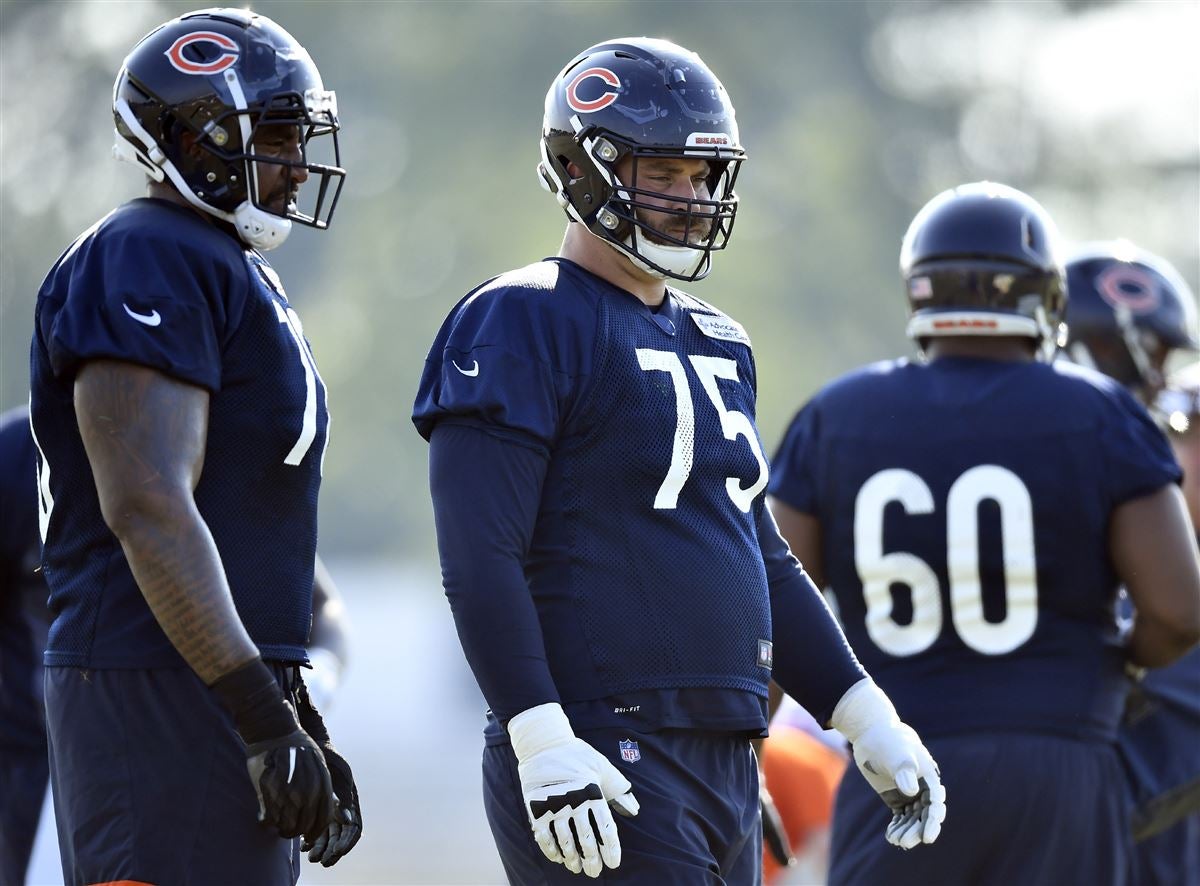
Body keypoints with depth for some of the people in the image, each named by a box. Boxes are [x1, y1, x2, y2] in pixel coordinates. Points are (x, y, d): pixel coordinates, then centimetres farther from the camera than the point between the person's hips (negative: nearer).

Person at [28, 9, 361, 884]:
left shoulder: (242, 280, 21)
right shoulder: (147, 263, -12)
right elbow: (148, 510, -21)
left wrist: (303, 728, 23)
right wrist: (264, 719, -23)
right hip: (164, 694, -10)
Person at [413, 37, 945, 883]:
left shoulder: (715, 344, 19)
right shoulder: (522, 324, -8)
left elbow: (764, 559, 25)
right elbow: (479, 561, -16)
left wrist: (866, 716, 17)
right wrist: (541, 743, -24)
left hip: (726, 766, 9)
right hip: (602, 765, -9)